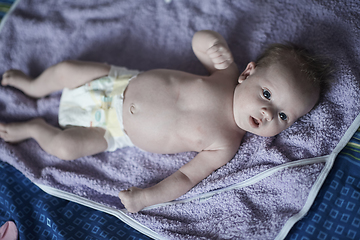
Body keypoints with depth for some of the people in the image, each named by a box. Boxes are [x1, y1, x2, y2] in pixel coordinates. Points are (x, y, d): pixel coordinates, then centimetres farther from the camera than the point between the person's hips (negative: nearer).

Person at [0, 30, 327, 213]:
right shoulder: (227, 73, -18)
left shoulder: (224, 146, -22)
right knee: (65, 70, 2)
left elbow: (187, 177, -17)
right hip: (124, 84, 2)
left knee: (64, 146, -14)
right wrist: (216, 44, -34)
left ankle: (35, 128, 23)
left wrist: (146, 197, -27)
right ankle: (35, 87, 39)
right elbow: (199, 39, -11)